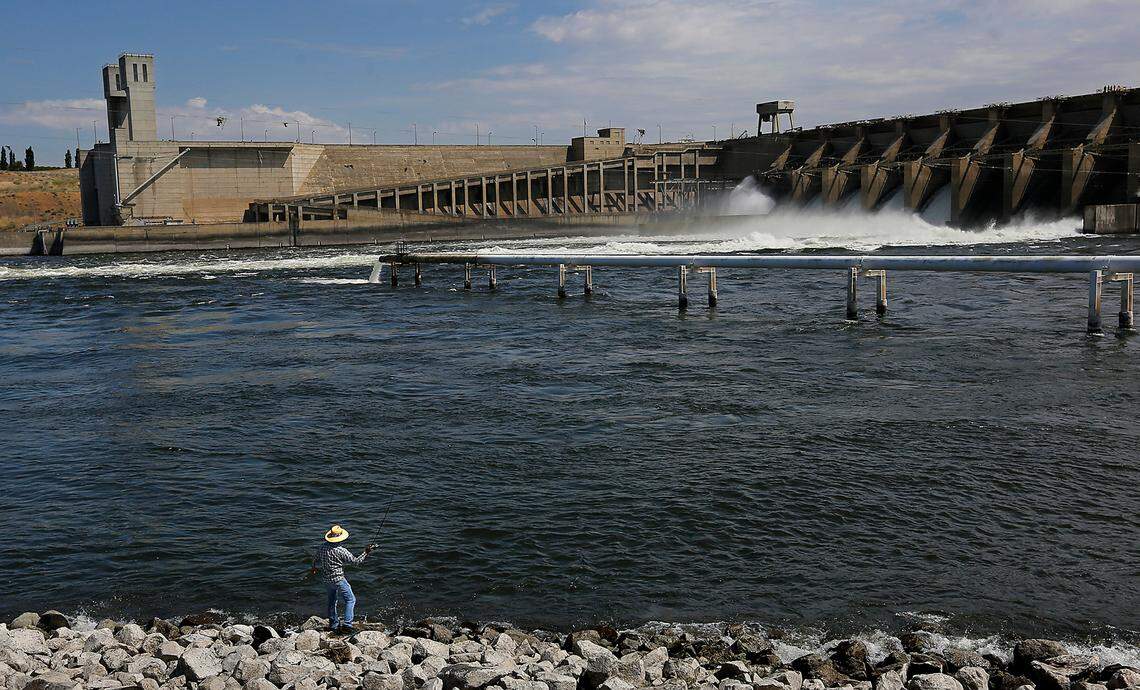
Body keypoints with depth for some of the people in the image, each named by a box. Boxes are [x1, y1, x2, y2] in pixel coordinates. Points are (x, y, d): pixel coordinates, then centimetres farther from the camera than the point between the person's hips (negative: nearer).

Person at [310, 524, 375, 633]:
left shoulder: (321, 547, -3)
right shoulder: (341, 551, -22)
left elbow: (316, 561, 14)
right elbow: (356, 561, -15)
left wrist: (314, 568, 35)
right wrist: (366, 552, -7)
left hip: (326, 579, 7)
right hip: (338, 580, -7)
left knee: (332, 601, 22)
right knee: (350, 600, 5)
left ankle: (333, 624, 31)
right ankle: (347, 625, -4)